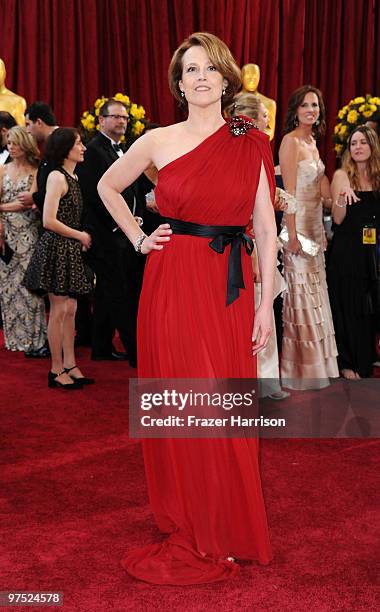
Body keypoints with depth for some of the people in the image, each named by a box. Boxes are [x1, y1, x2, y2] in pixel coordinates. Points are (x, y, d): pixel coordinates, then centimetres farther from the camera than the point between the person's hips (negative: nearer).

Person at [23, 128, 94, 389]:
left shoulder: (73, 177, 13)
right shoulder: (57, 176, -13)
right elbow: (49, 221, -19)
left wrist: (81, 238, 3)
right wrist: (80, 235, -10)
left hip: (71, 250, 8)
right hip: (57, 249, -8)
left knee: (70, 310, 10)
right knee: (59, 311, -1)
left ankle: (70, 366, 18)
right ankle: (57, 370, 9)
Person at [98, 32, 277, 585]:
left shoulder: (251, 144, 3)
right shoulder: (158, 142, 3)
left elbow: (266, 229, 2)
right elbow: (108, 187, 19)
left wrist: (266, 305, -3)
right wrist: (139, 239, 8)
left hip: (230, 289, 0)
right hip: (172, 284, 0)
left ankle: (228, 529, 25)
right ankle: (188, 529, 23)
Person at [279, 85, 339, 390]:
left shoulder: (312, 141, 14)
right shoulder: (290, 141, -12)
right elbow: (289, 191, -17)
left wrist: (321, 231, 15)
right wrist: (293, 235, -21)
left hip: (315, 224, 9)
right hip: (298, 224, -9)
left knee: (314, 291, 13)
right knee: (301, 295, -3)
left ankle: (316, 364, 24)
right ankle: (298, 369, 7)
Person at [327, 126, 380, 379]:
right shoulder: (342, 175, -3)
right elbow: (338, 219, -12)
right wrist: (342, 196, -29)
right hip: (347, 251, -4)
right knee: (348, 308, 1)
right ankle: (347, 363, 12)